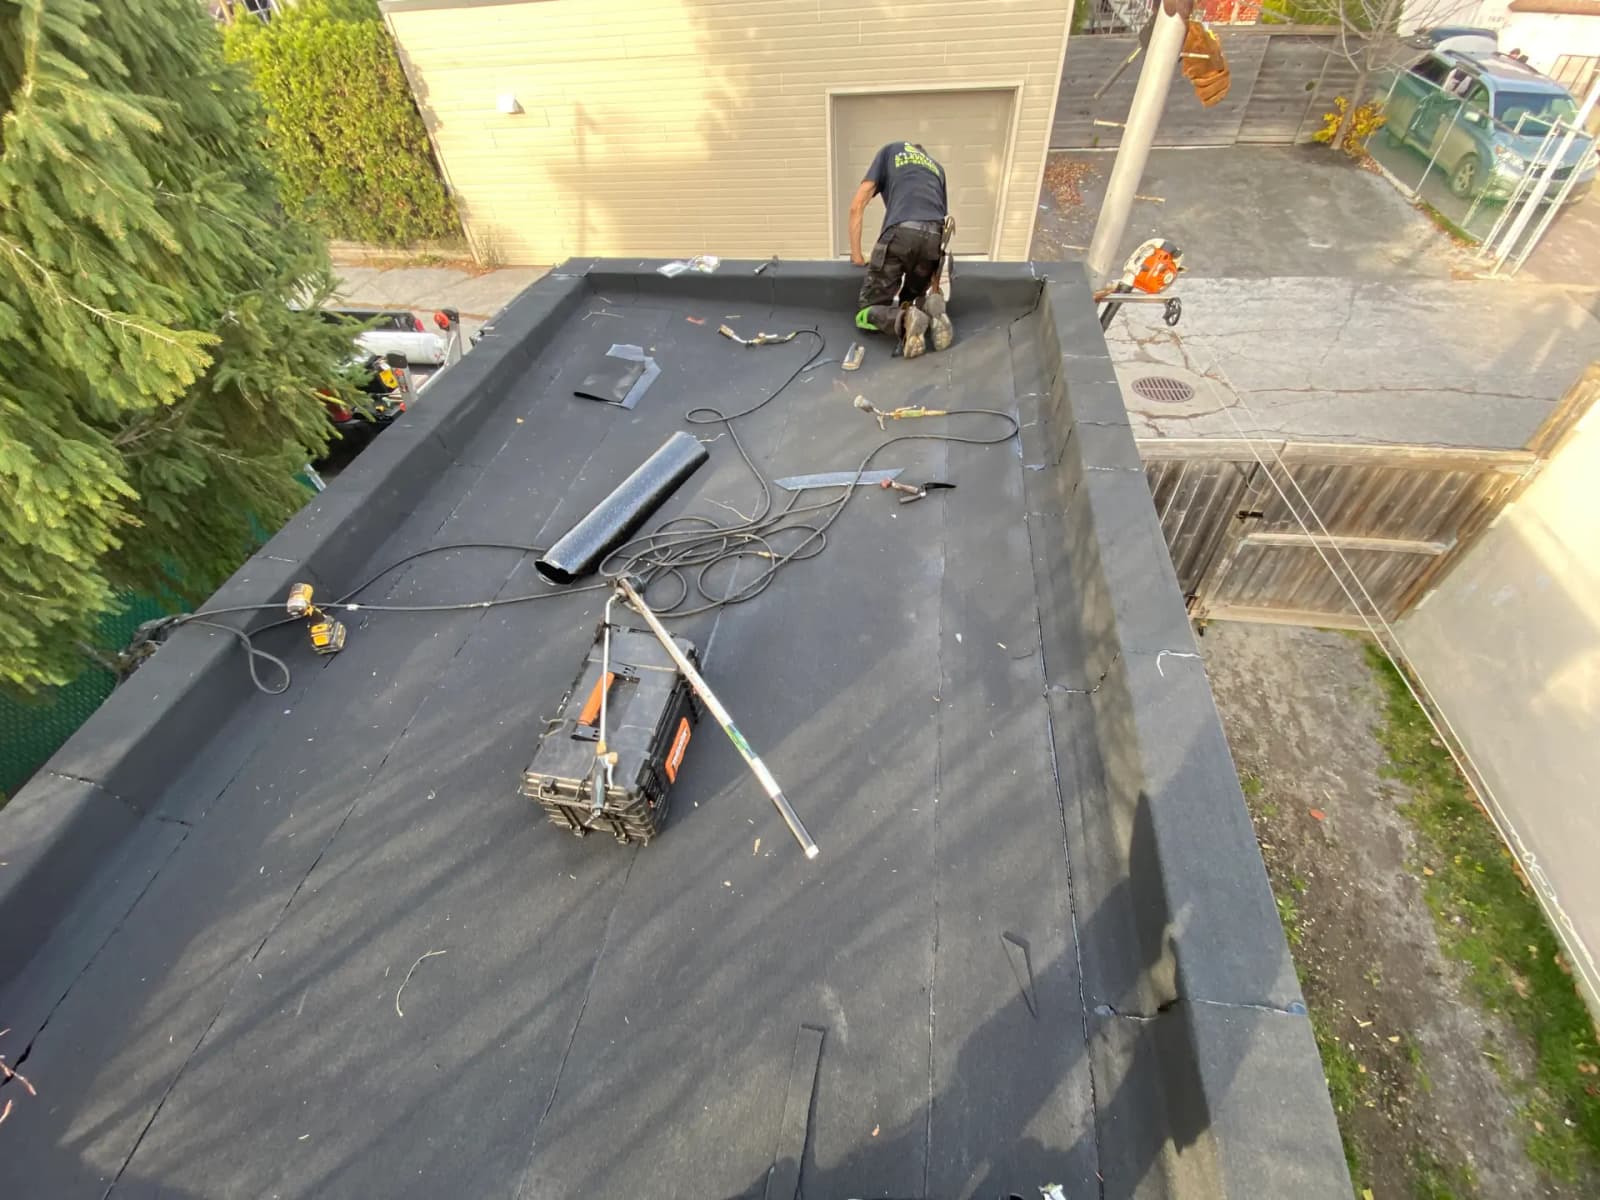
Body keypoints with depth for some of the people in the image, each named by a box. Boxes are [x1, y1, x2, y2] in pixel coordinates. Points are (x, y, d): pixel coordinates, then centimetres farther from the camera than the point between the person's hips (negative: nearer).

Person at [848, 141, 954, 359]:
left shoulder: (890, 151, 27)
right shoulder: (936, 168, 36)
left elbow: (857, 206, 16)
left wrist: (856, 254, 21)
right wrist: (935, 286, 28)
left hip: (900, 232, -4)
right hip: (934, 237, 4)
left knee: (865, 313, 5)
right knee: (909, 302, 26)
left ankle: (905, 320, -26)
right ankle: (930, 308, -9)